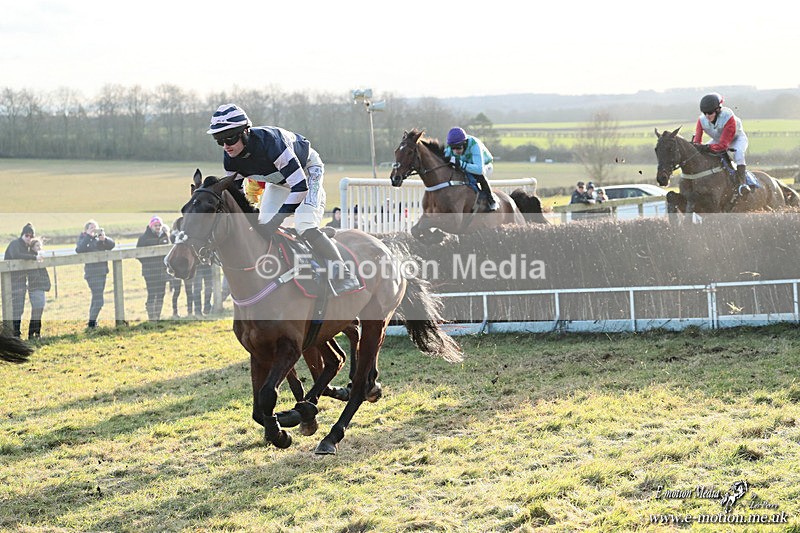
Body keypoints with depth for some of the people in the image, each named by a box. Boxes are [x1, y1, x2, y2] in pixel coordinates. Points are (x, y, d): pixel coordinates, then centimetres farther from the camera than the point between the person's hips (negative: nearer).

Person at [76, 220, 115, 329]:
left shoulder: (99, 238, 12)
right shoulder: (83, 239, -2)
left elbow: (112, 245, 0)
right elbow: (79, 249, -22)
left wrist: (104, 239, -19)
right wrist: (88, 236, -25)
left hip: (102, 271, 7)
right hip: (91, 272, -7)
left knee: (96, 298, 16)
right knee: (98, 300, -14)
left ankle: (92, 321, 27)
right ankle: (91, 323, -8)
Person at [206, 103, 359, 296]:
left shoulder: (268, 141, -41)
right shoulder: (231, 159, -19)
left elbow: (300, 185, -39)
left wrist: (278, 218, -38)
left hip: (307, 170, -7)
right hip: (279, 180, 7)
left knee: (305, 226, -25)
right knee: (262, 229, -5)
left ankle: (344, 276, -18)